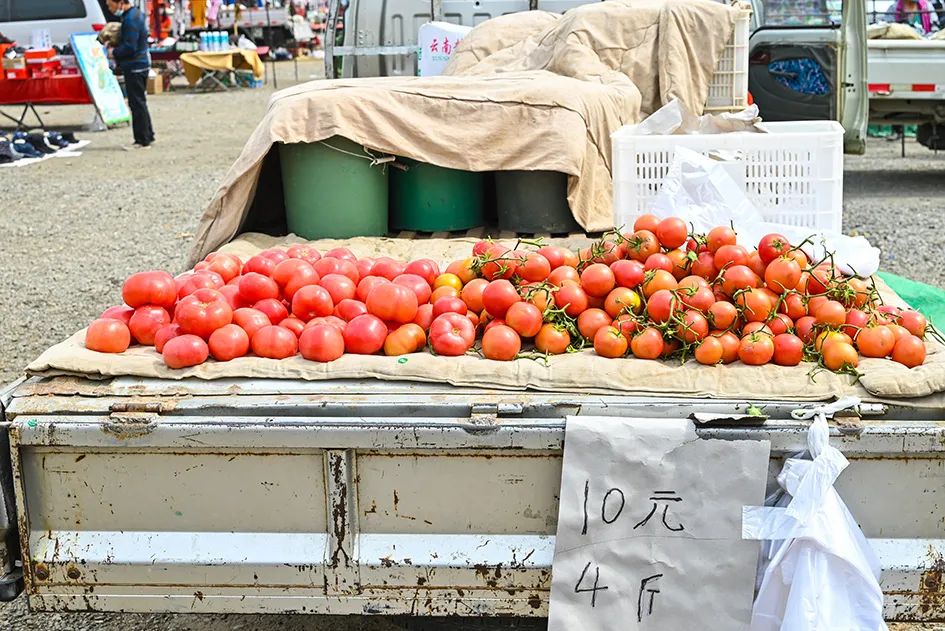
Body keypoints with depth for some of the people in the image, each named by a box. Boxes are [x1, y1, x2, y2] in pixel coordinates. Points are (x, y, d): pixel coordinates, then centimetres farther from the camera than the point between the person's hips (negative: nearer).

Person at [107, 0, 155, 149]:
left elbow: (129, 47, -23)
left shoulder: (130, 20, -19)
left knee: (137, 104, -6)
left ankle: (142, 141, -2)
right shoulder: (136, 13, 12)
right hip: (140, 64, 10)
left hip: (134, 66, -10)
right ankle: (148, 137, 24)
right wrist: (115, 43, 8)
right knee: (140, 102, 17)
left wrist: (114, 52, -8)